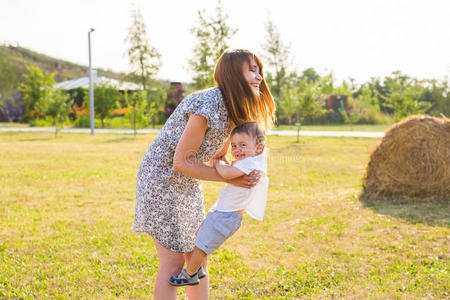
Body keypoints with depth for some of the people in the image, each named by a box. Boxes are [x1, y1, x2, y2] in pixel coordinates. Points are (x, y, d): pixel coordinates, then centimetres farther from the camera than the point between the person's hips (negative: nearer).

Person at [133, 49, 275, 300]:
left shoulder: (232, 109, 2)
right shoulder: (207, 106, -27)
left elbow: (219, 156, 12)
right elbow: (181, 161, -25)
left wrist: (242, 180, -8)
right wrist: (229, 178, -21)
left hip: (187, 184, 9)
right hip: (161, 181, -9)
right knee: (173, 262, -5)